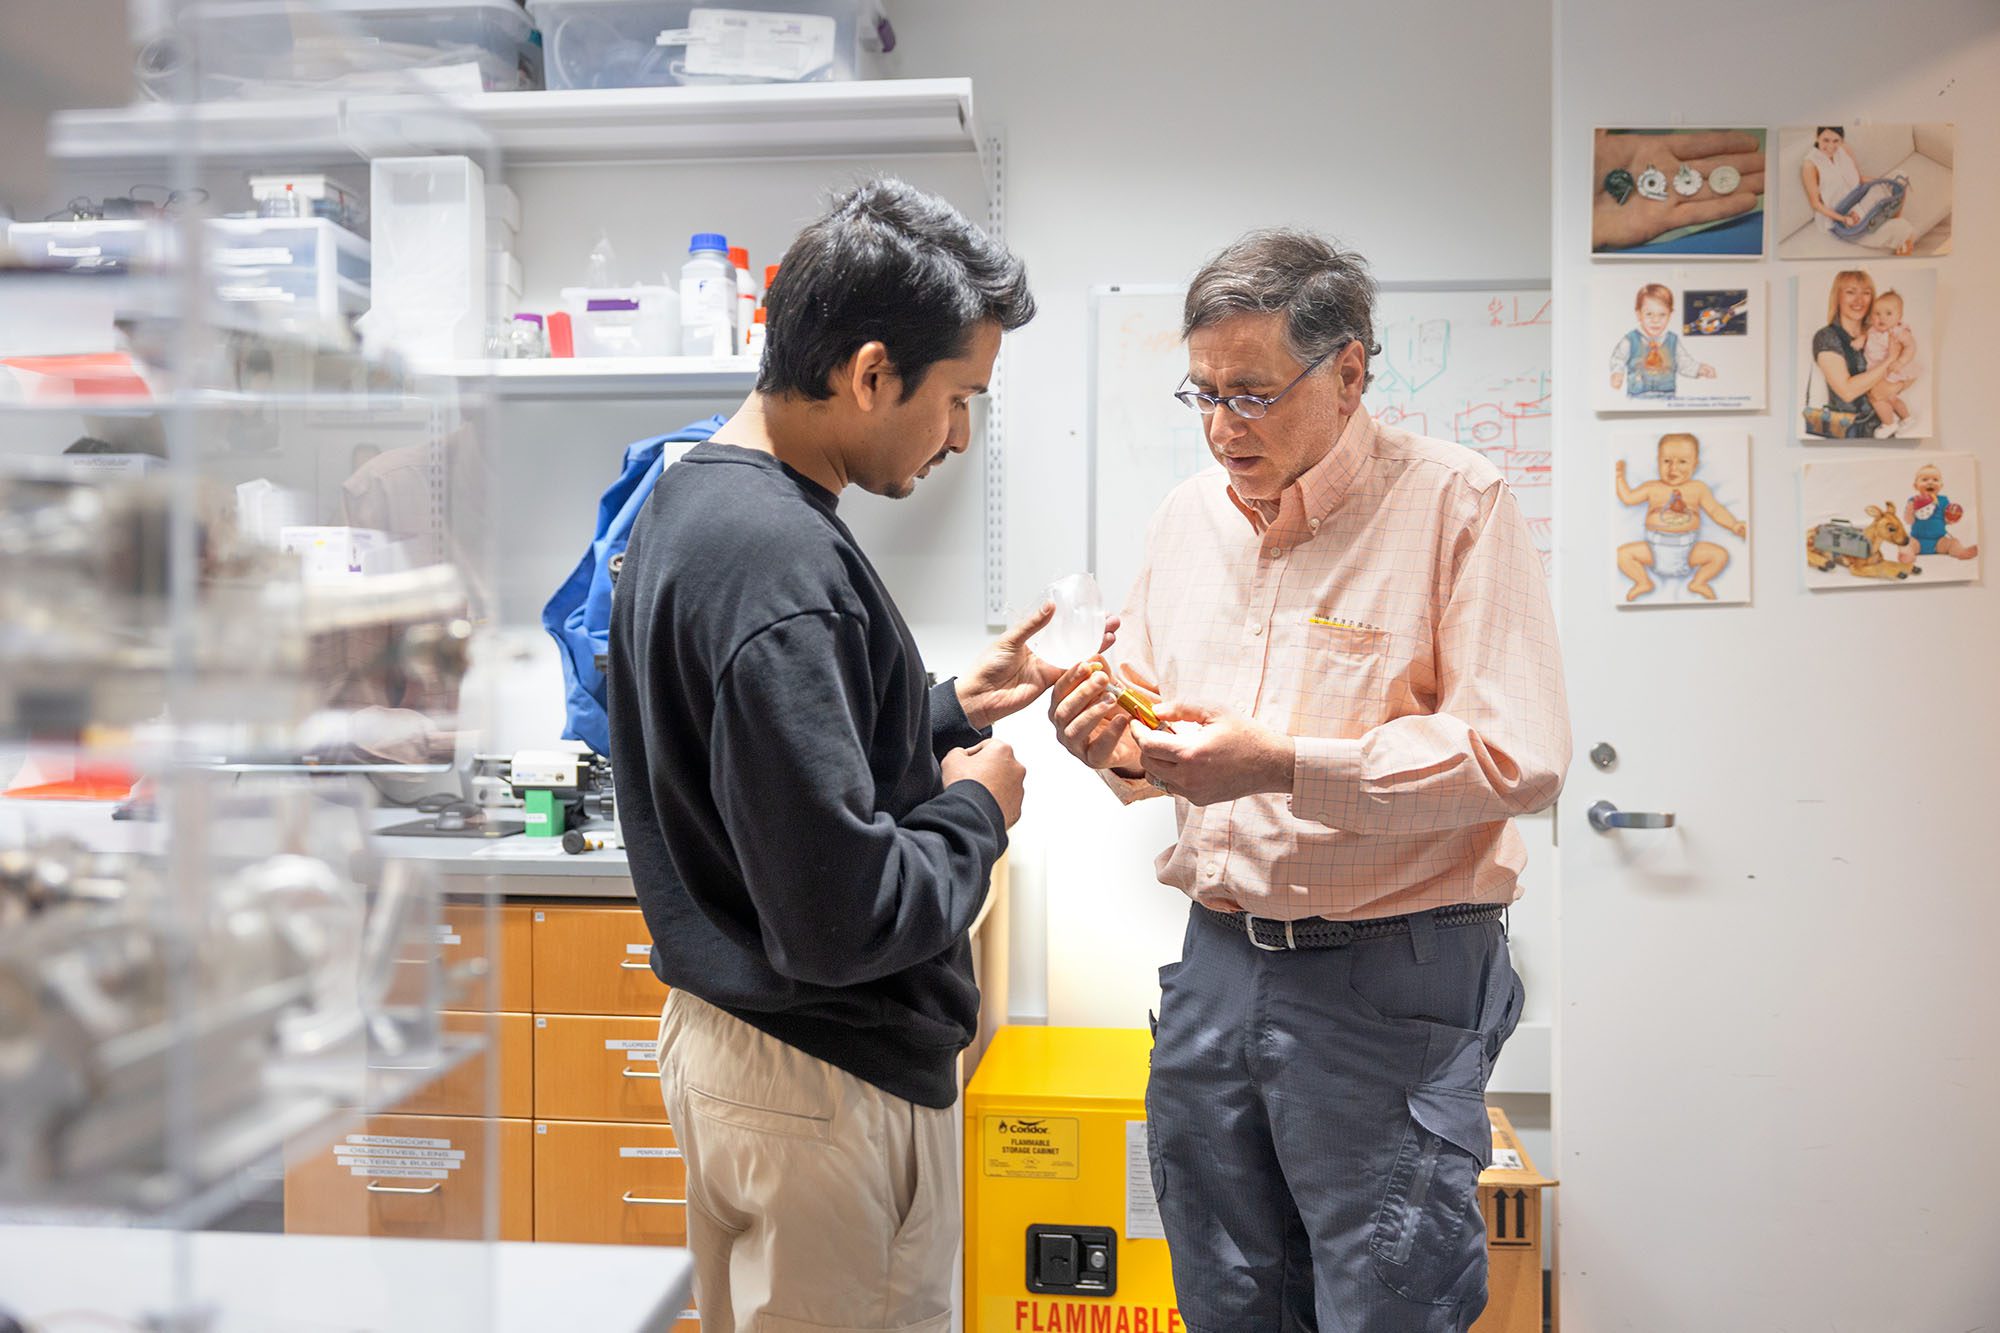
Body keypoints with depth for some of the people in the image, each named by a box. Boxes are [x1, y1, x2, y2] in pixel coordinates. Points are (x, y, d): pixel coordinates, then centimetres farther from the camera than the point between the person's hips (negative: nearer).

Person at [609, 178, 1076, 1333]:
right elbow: (840, 918, -29)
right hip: (827, 1078, -10)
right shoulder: (782, 565, -26)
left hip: (726, 1029, 10)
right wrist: (976, 809, -12)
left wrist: (953, 708, 9)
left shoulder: (691, 498, 5)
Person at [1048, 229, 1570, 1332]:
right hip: (1215, 957, 6)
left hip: (1393, 983, -5)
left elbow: (1519, 757, -18)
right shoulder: (1189, 515, 9)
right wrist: (1119, 748, -7)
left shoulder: (1455, 503, -9)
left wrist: (1285, 766, -24)